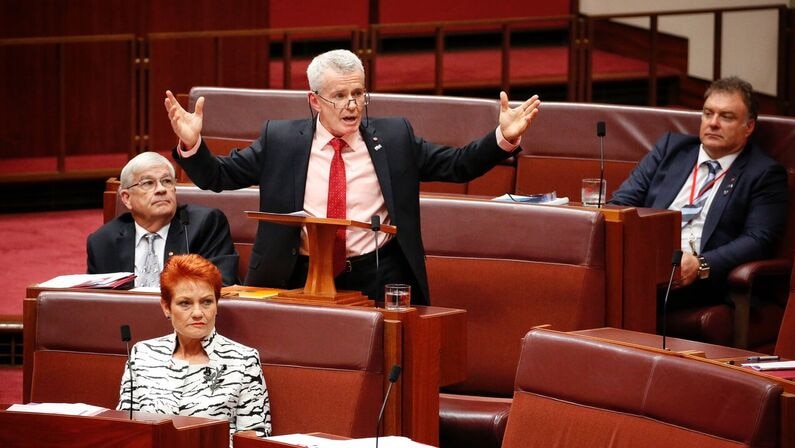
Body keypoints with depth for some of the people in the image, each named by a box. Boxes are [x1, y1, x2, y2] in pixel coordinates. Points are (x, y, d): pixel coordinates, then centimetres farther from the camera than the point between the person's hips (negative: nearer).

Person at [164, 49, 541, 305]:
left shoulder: (394, 136, 8)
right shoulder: (280, 139, 5)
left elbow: (457, 165, 8)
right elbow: (219, 176, 6)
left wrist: (504, 138, -8)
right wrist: (191, 144, -14)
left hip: (378, 279, 0)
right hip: (302, 279, 0)